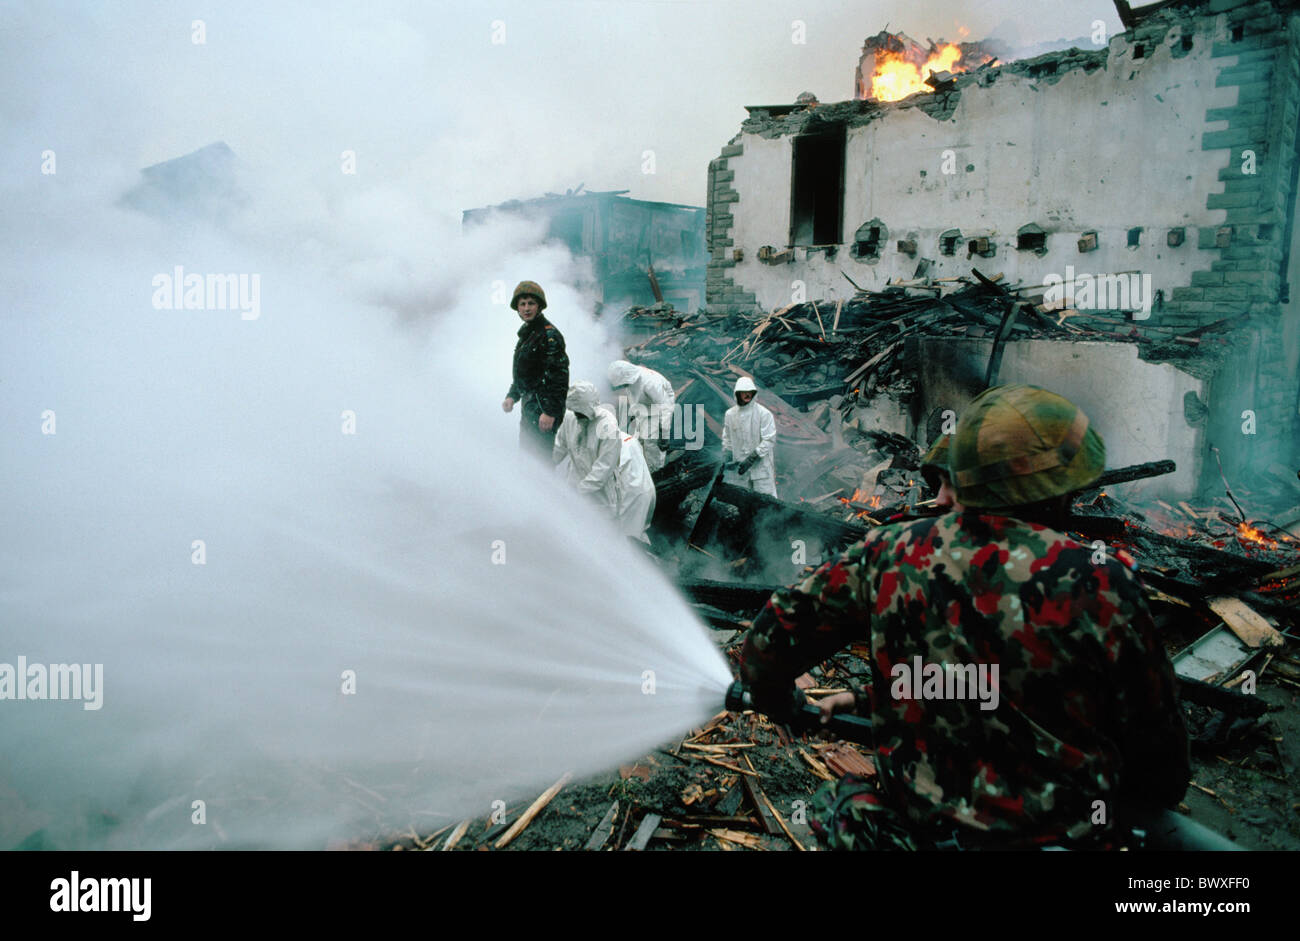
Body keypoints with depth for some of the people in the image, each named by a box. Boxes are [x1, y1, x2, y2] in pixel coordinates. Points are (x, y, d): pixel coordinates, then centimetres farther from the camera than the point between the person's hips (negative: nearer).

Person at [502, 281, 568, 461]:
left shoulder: (549, 335, -14)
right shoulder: (526, 333, 16)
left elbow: (559, 376, -20)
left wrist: (551, 412, -24)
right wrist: (512, 396, 14)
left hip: (545, 408, -10)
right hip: (530, 406, 10)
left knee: (539, 459, -13)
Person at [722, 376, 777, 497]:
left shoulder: (764, 413, -7)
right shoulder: (730, 414, 6)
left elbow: (769, 440, -11)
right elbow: (727, 439, 16)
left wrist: (751, 459, -18)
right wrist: (727, 457, 2)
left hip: (761, 466, -4)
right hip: (739, 469, 4)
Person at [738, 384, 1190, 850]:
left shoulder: (892, 554, -9)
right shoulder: (1101, 585, -16)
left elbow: (772, 638, 0)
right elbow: (1158, 757, -6)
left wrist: (787, 699, 22)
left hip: (919, 828, 3)